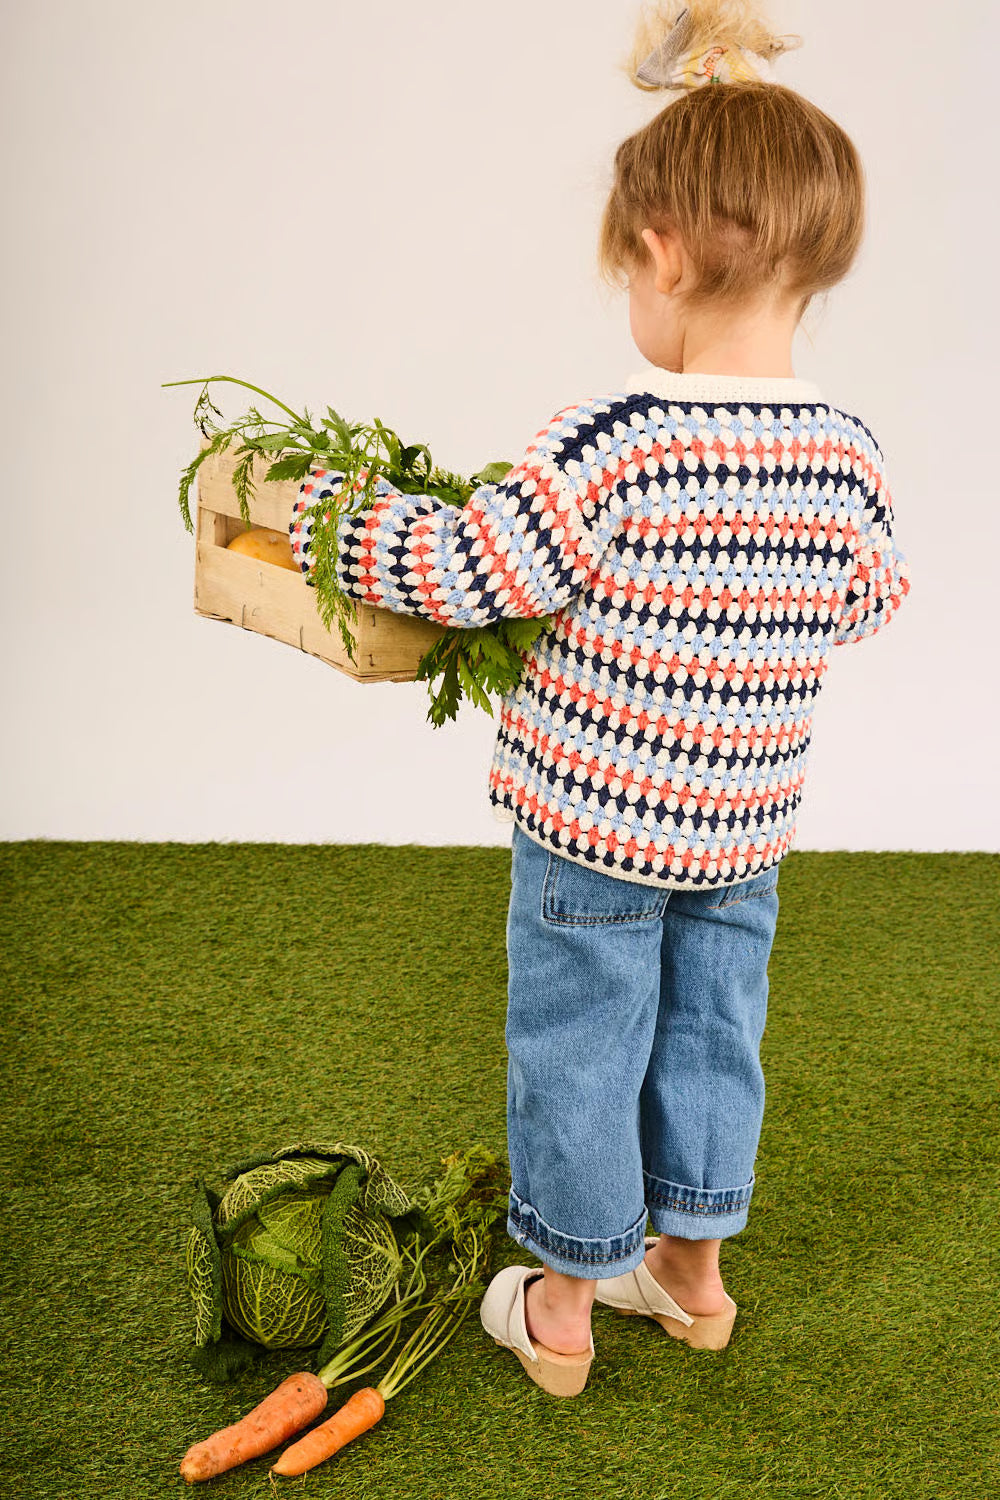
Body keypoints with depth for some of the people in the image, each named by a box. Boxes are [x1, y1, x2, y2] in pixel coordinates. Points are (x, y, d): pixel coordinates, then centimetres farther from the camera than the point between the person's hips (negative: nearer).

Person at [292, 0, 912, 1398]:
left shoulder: (611, 445, -25)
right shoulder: (849, 457, -8)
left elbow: (459, 571, -21)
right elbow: (871, 599, 8)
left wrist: (318, 498, -5)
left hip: (591, 828, -5)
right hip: (745, 833, 5)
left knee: (577, 1055, 12)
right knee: (711, 1039, 21)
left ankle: (562, 1307, 31)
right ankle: (692, 1266, 41)